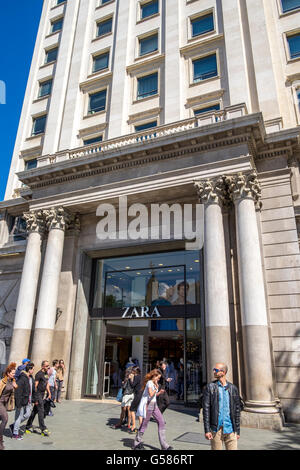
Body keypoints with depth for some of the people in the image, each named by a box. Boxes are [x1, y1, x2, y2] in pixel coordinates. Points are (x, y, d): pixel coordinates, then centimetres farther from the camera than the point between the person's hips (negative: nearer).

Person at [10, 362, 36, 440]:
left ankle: (14, 426, 29)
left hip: (28, 401, 9)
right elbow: (18, 391, -22)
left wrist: (33, 399, 15)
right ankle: (15, 433, 19)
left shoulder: (31, 378, 7)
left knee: (27, 415, 12)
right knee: (19, 416, 3)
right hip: (22, 401, -8)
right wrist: (18, 403, -21)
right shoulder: (22, 378, -21)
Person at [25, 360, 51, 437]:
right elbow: (35, 386, -16)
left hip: (42, 394, 8)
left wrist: (49, 393, 14)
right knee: (41, 411, -7)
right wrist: (36, 398, -17)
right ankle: (43, 429, -3)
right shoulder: (39, 374, -16)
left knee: (35, 410, 15)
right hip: (38, 394, -8)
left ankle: (28, 427, 26)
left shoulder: (46, 374, 11)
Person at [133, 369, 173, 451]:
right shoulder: (149, 383, -15)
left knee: (162, 422, 3)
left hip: (154, 405, 9)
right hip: (148, 405, -9)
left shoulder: (153, 383, 13)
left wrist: (159, 393, 4)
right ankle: (136, 444, 20)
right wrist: (156, 387, -17)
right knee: (144, 424, 3)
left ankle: (164, 445, 7)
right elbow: (150, 394, -26)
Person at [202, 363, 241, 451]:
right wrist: (207, 430, -9)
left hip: (230, 429, 2)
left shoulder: (233, 388, 4)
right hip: (216, 429, -2)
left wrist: (237, 431, 8)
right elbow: (206, 409, -5)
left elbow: (237, 410, 9)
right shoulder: (210, 387, -2)